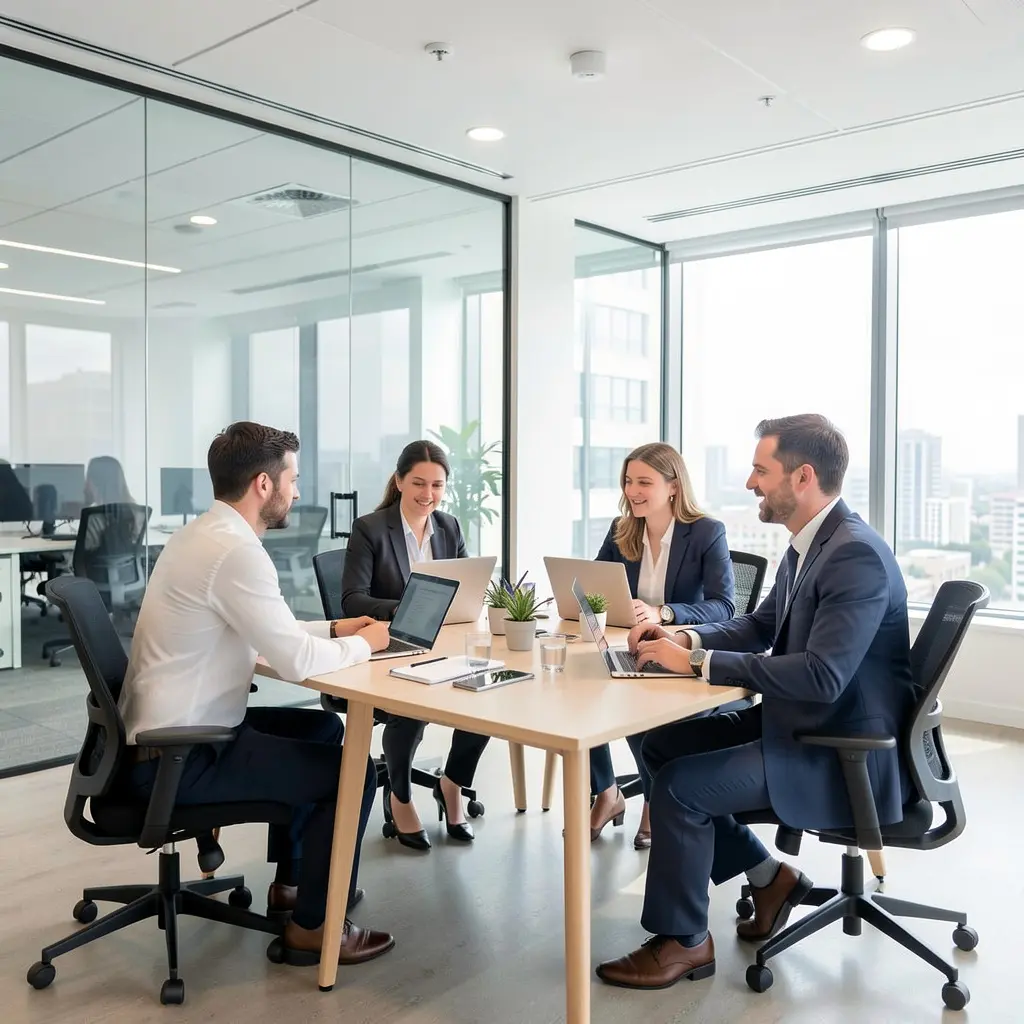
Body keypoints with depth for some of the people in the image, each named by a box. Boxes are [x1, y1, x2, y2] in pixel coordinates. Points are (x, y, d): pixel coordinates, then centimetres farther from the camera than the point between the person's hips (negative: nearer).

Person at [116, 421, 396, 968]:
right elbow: (296, 662, -25)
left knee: (323, 728, 22)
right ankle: (312, 927, 12)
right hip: (179, 757, -10)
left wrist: (332, 628, 12)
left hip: (175, 733, 10)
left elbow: (267, 632, 19)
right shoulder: (235, 550, -24)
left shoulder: (204, 533, 8)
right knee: (354, 772, -4)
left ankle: (291, 879, 33)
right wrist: (364, 644, -7)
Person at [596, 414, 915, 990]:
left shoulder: (857, 555, -24)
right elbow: (760, 626, 17)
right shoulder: (808, 544, 5)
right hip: (804, 724, 10)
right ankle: (768, 876, 18)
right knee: (662, 746, 6)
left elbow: (821, 676, -32)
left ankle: (683, 942, 7)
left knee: (680, 786, -15)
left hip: (848, 754, -10)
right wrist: (686, 639, -2)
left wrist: (698, 662, -25)